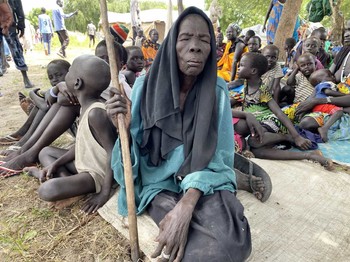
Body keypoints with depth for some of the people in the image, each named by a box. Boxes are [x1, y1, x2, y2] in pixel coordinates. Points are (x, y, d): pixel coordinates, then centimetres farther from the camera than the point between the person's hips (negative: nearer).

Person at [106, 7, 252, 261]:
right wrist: (125, 127, -26)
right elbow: (136, 149, -2)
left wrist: (187, 203, -24)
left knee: (232, 241, -27)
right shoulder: (147, 85, -6)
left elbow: (219, 155, -9)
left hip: (206, 182, 2)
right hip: (160, 183, -1)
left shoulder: (217, 90, -5)